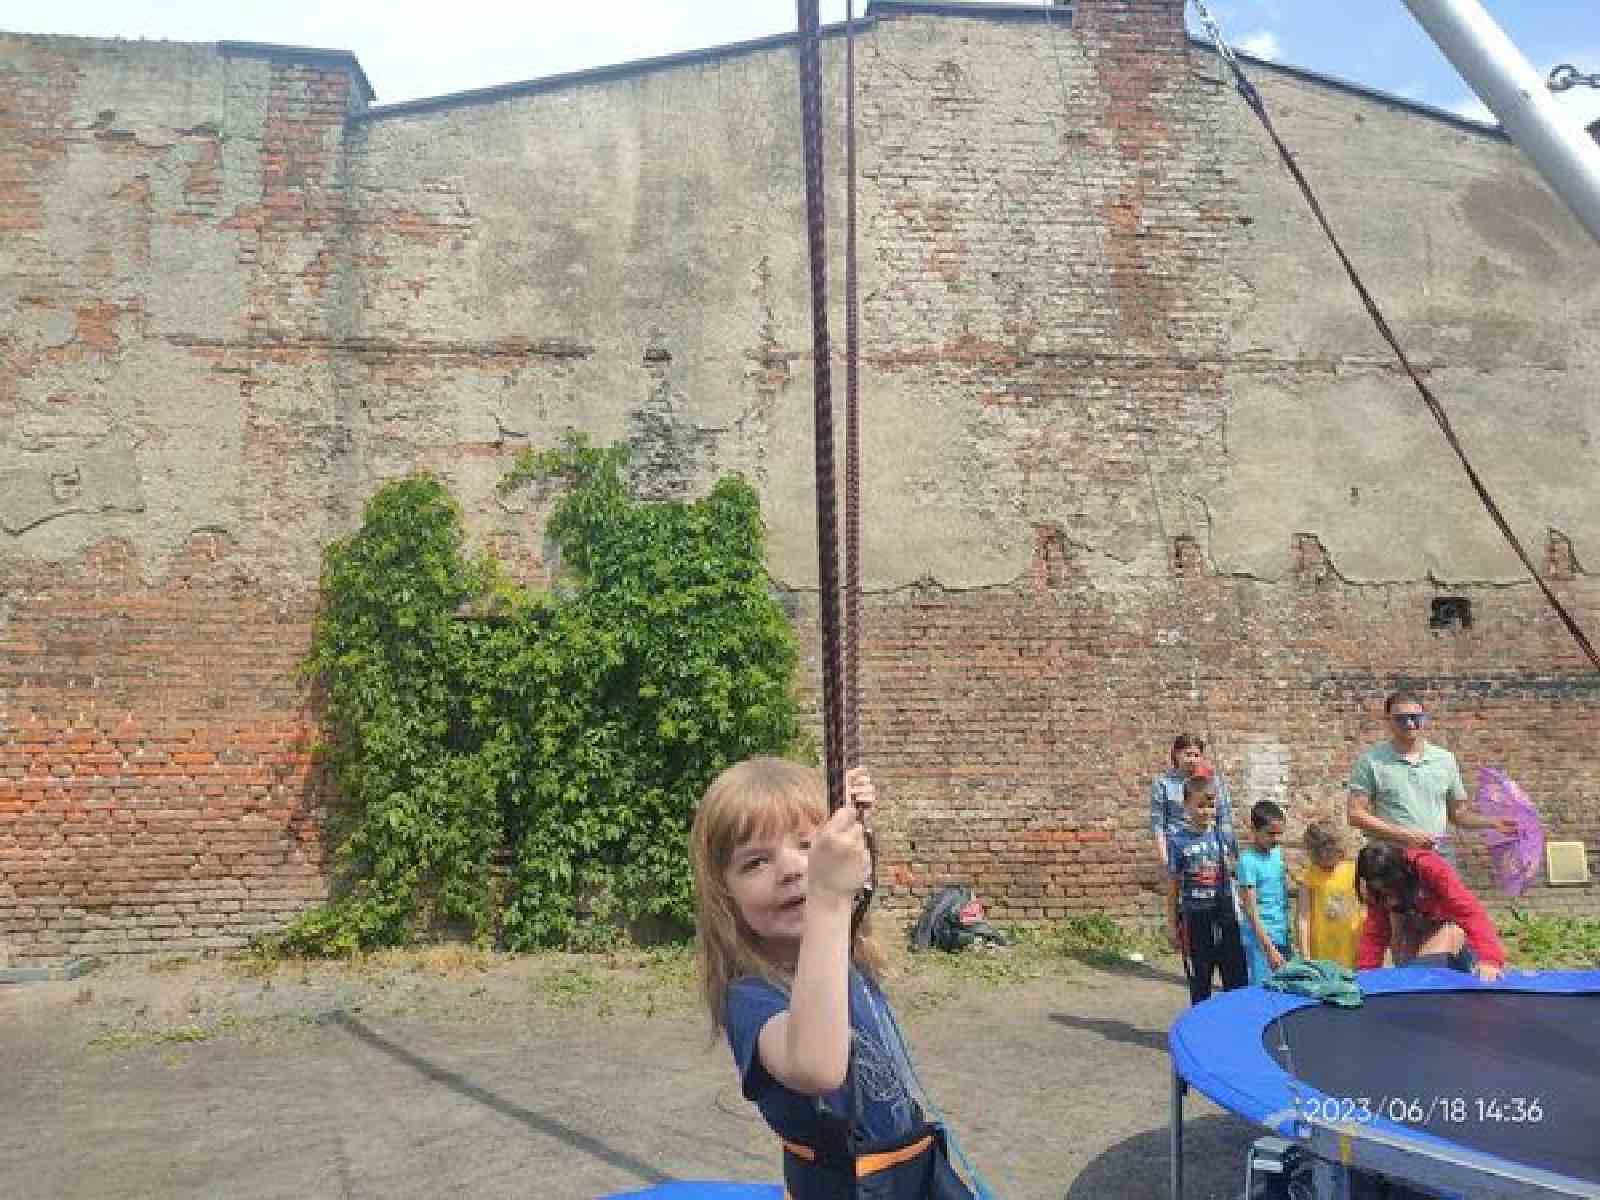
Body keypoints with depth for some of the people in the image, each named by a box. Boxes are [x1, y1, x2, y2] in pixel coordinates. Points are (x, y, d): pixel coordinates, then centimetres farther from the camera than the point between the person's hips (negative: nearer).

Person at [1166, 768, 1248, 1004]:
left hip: (1226, 916, 2)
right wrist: (1172, 925, 1)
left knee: (1237, 980, 4)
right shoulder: (1178, 841, -6)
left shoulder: (1225, 837, 0)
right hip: (1195, 919, -2)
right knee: (1199, 984, 8)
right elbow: (1172, 885, -1)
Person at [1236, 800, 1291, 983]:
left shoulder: (1277, 853, 5)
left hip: (1283, 935, 7)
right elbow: (1251, 911, -17)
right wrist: (1270, 949, -20)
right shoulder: (1249, 861, -15)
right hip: (1261, 938, -7)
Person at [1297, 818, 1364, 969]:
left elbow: (1365, 911, 7)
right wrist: (1305, 956, -10)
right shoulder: (1309, 875, -6)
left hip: (1352, 954, 1)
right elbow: (1302, 918, -7)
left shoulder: (1353, 870, -1)